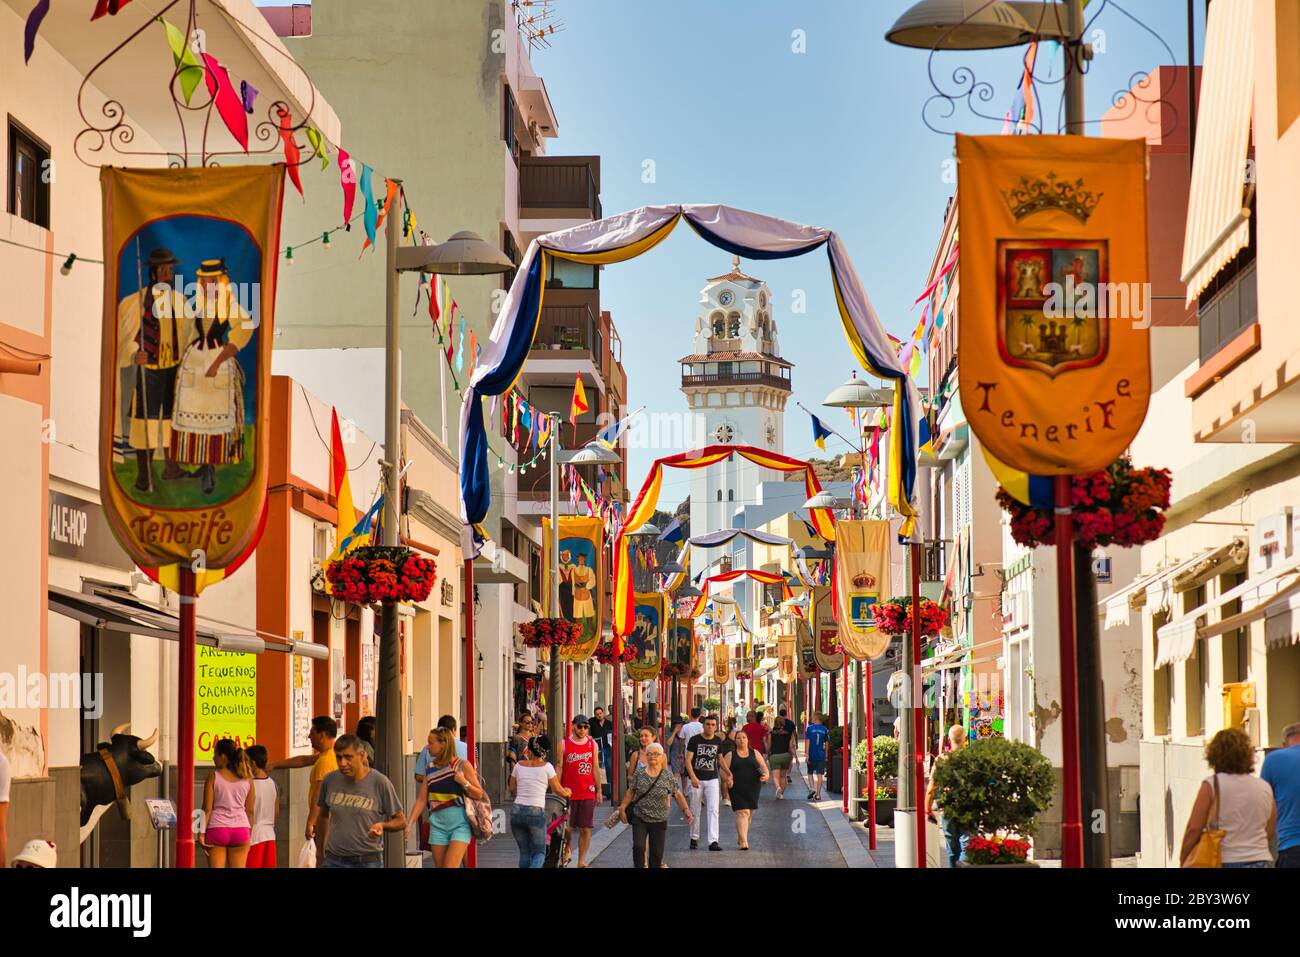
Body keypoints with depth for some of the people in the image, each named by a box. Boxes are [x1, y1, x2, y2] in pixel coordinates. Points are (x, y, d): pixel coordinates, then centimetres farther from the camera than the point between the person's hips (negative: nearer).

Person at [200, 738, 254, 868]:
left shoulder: (213, 777, -3)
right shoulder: (247, 779, 5)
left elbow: (207, 808, -7)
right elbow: (250, 810, 6)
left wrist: (202, 832, -4)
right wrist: (250, 833, 14)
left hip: (217, 828, -3)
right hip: (241, 828, 3)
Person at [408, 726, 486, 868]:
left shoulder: (462, 765, -4)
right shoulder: (430, 768, 8)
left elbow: (479, 795, -1)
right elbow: (421, 799, 7)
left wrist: (464, 783, -18)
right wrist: (409, 823, -3)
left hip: (460, 824, -5)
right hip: (438, 825, 5)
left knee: (450, 866, -15)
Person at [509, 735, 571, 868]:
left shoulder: (519, 765, 4)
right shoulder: (546, 767, -3)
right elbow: (558, 790, 6)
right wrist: (567, 792, 27)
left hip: (517, 811, 3)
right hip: (536, 812, -3)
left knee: (524, 852, 15)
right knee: (539, 853, 7)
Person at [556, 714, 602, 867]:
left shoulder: (593, 745, 8)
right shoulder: (564, 744, 2)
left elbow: (596, 768, 10)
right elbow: (559, 768, 3)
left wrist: (599, 791, 7)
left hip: (588, 793, 1)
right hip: (568, 793, -1)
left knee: (586, 829, -1)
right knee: (567, 827, 1)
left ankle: (581, 861, 6)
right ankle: (567, 851, 27)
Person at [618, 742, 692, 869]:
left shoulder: (668, 776, -4)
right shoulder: (639, 773, -1)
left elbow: (678, 795, 1)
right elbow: (630, 792, 7)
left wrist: (686, 810, -8)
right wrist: (622, 808, 6)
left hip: (659, 821, 0)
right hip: (639, 819, 0)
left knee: (657, 852, 5)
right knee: (638, 847, -14)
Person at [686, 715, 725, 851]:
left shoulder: (718, 741, 6)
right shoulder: (695, 740, -5)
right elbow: (688, 760, -9)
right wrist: (693, 777, -21)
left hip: (712, 779, 2)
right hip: (697, 779, -2)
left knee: (713, 810, -9)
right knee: (695, 811, 7)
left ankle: (713, 841, -13)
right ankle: (694, 838, 22)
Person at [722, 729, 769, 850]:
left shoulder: (755, 753, 11)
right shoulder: (730, 755, 5)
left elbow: (763, 766, 7)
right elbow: (723, 769, 1)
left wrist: (765, 775, -14)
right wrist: (727, 778, -18)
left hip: (753, 789, 3)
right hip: (737, 789, -3)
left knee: (749, 813, 12)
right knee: (742, 812, -15)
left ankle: (740, 837, 33)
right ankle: (743, 841, -20)